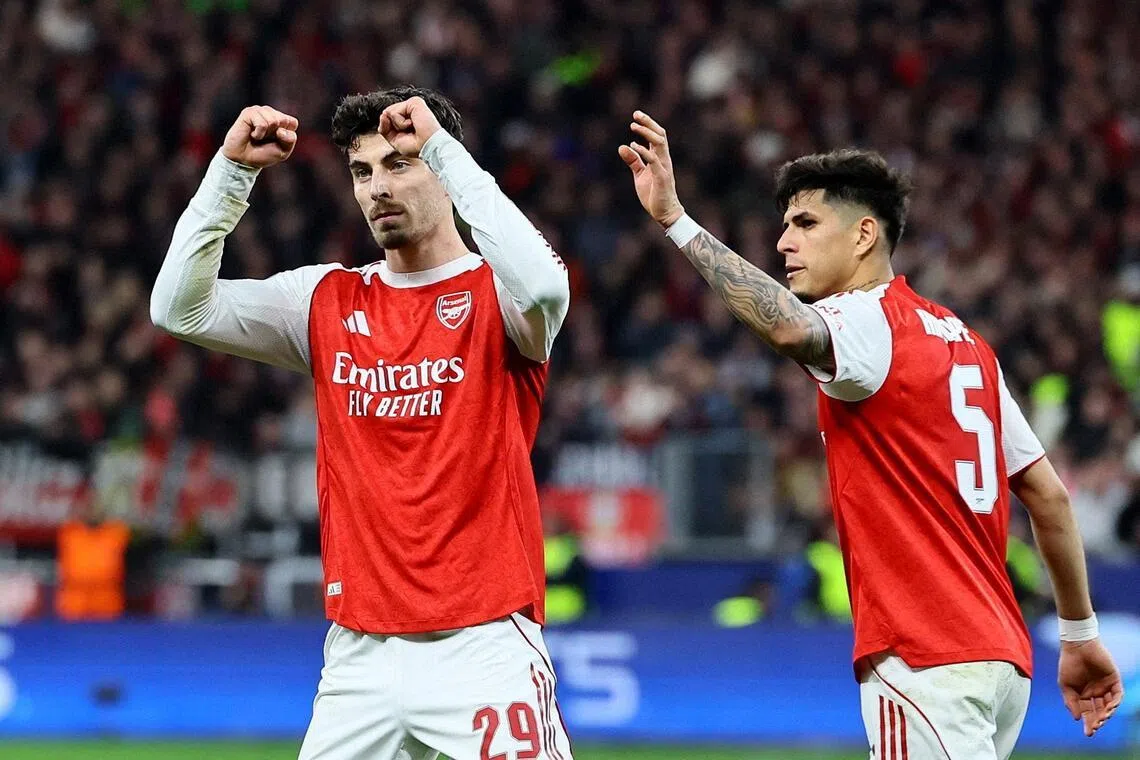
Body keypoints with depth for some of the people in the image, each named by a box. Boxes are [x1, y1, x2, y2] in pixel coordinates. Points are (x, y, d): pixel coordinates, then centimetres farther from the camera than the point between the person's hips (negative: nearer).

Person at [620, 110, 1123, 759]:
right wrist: (1081, 633, 26)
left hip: (925, 658, -9)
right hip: (1002, 656, 9)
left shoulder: (869, 321, -7)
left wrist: (675, 219, -35)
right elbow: (1049, 495, 19)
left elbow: (791, 329, -32)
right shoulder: (965, 342, 19)